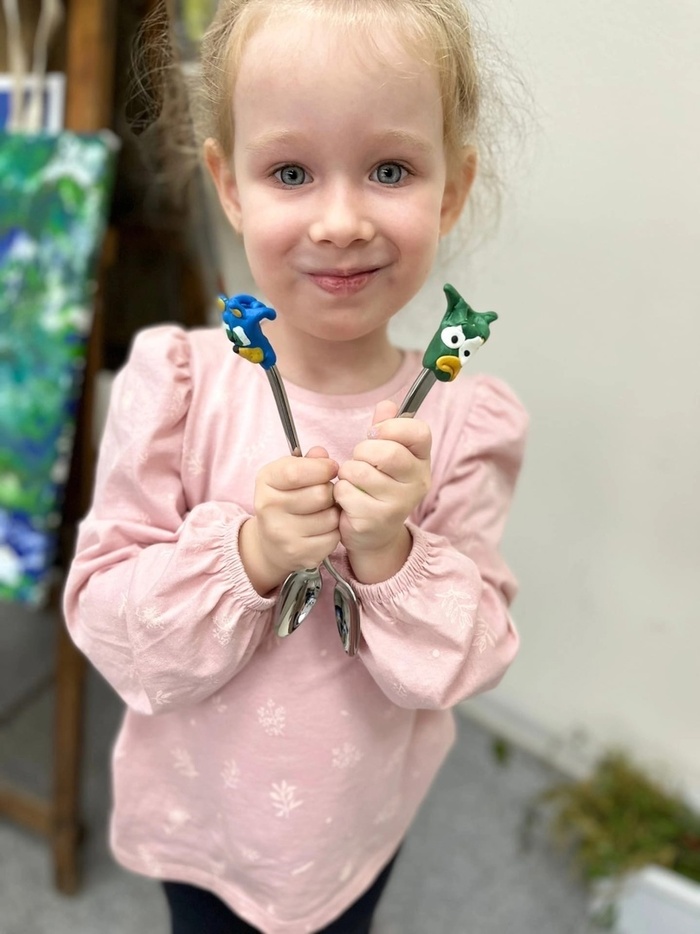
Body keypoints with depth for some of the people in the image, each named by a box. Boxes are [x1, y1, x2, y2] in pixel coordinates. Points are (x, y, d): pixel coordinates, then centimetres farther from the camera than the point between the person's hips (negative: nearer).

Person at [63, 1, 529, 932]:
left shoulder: (467, 420, -18)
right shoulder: (176, 382, -21)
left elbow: (467, 660, -13)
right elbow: (105, 619, -17)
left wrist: (392, 558, -30)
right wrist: (247, 553, -32)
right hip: (202, 811, -1)